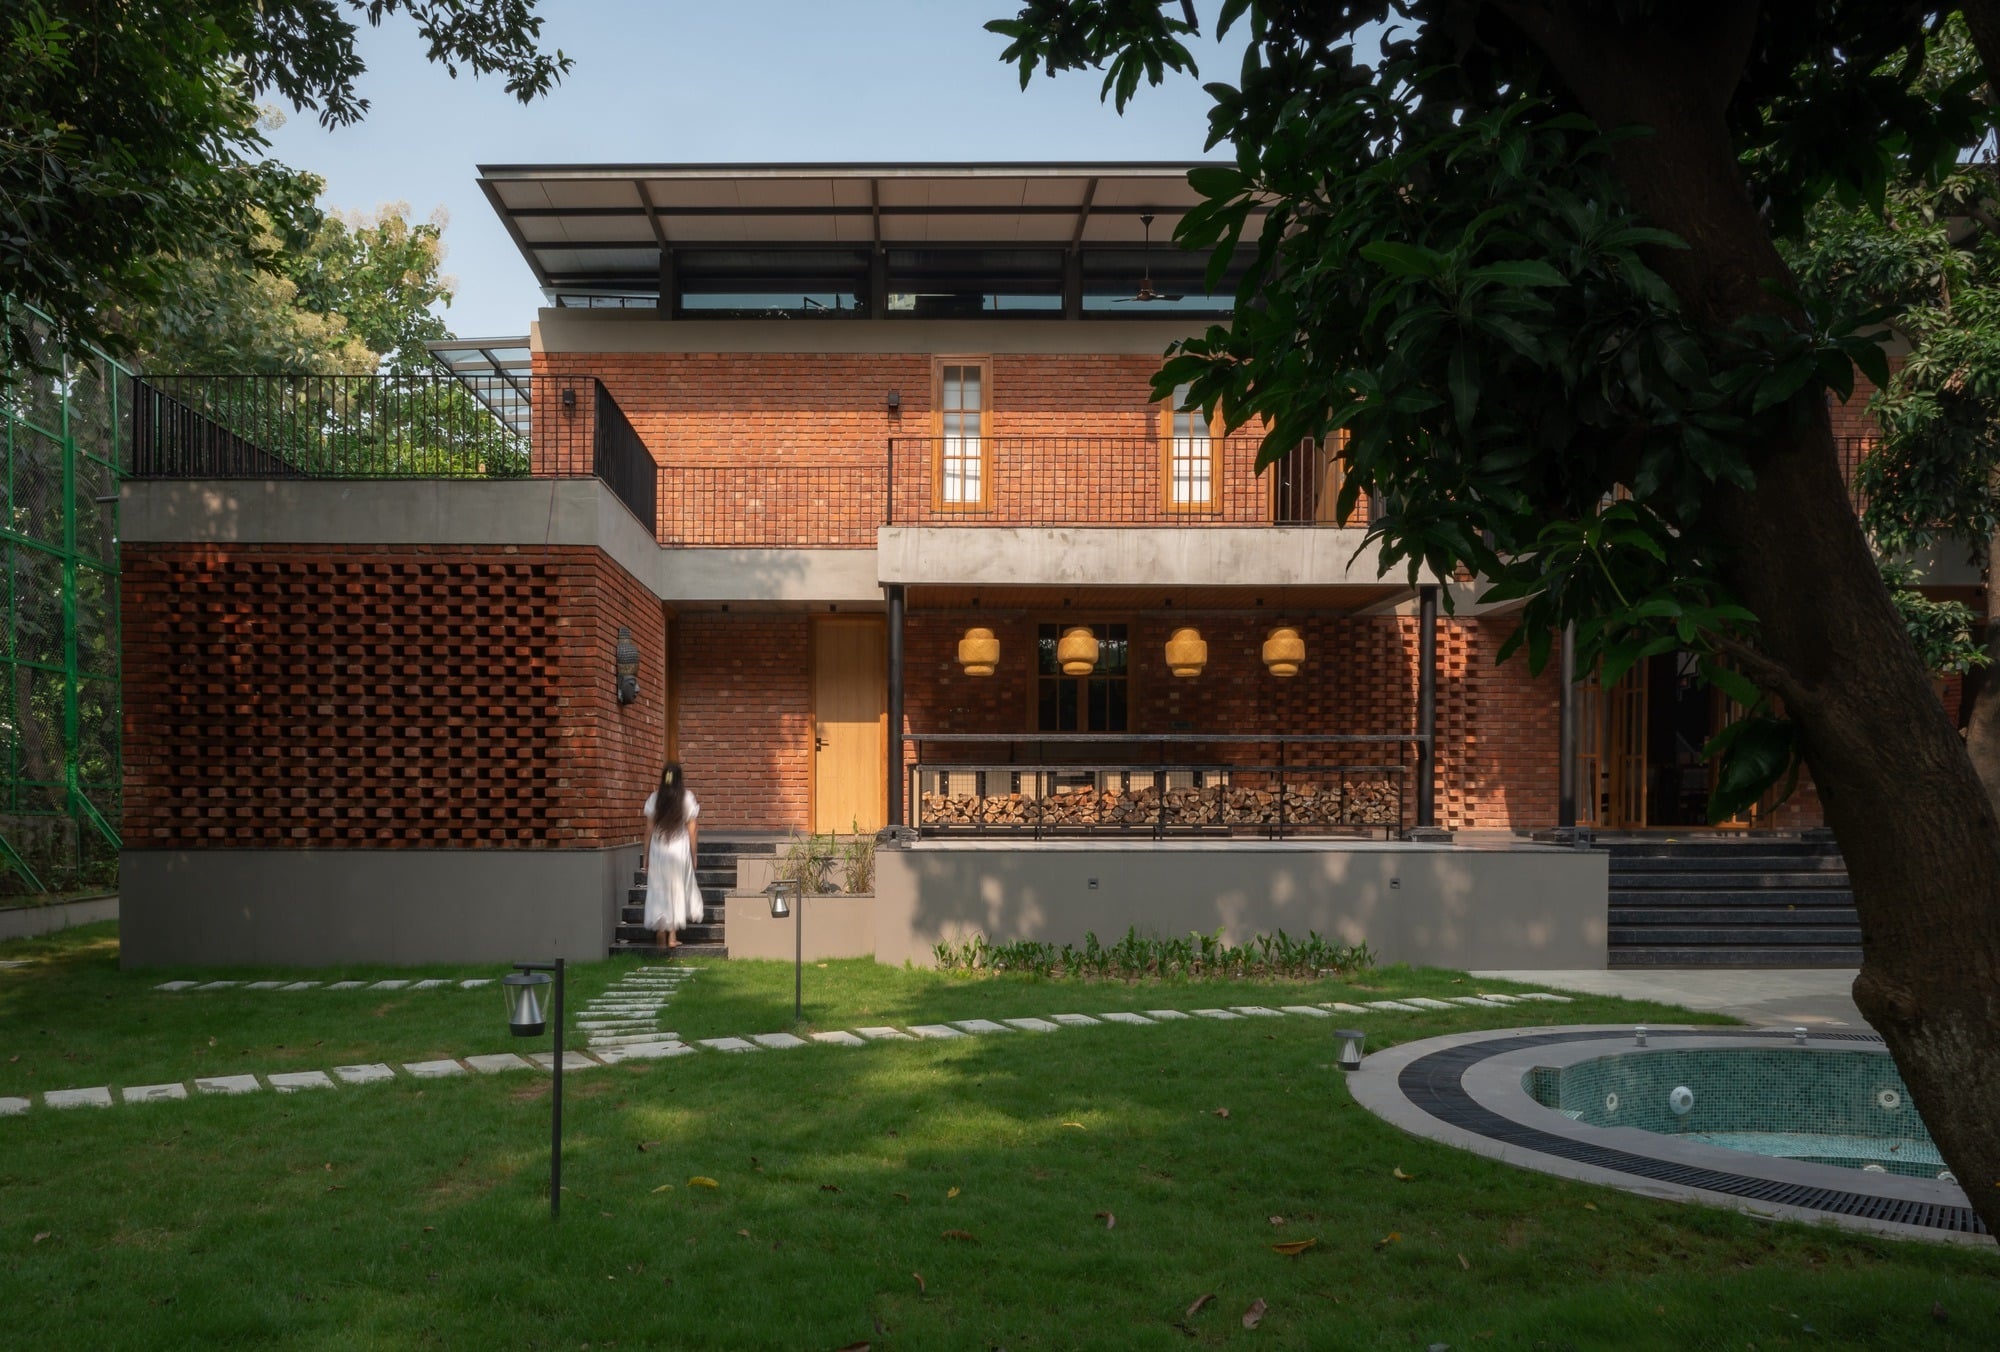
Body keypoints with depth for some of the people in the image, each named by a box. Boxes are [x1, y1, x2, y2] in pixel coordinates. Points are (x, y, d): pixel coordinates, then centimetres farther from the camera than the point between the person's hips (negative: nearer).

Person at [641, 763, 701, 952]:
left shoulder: (654, 798, 0)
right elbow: (691, 830, -1)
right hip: (680, 849, -1)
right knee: (677, 891, 9)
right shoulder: (687, 798, -3)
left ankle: (661, 937, 8)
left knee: (658, 892, 8)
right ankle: (672, 937, 7)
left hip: (658, 850, 1)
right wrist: (693, 855, 7)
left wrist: (646, 856, 9)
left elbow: (649, 830, 1)